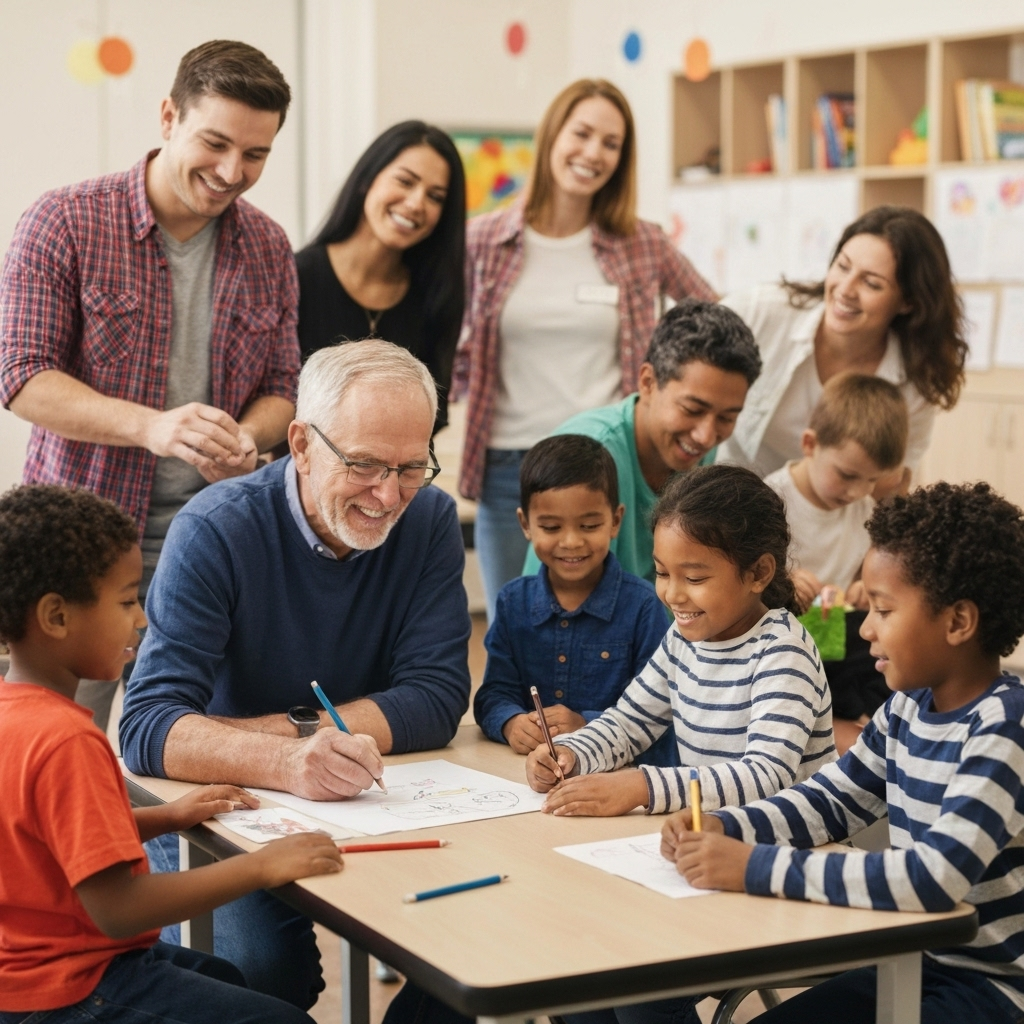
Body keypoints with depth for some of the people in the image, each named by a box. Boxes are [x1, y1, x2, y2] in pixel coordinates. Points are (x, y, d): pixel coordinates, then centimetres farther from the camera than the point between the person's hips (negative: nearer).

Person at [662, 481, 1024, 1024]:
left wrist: (757, 866, -31)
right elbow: (829, 799, 15)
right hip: (914, 964, 8)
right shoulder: (907, 708, 3)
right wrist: (722, 827, -5)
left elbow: (936, 874, -33)